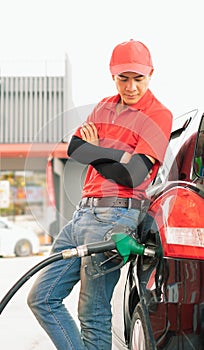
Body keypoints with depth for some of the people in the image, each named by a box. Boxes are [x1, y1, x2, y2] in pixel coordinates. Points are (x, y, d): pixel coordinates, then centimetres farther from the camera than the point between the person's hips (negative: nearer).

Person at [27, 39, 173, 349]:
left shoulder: (159, 116, -4)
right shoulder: (104, 107, 18)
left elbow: (132, 175, -15)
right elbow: (74, 147, 4)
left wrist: (95, 150, 0)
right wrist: (118, 155, -9)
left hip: (114, 216, -8)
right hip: (82, 212, 8)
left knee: (93, 316, -4)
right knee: (42, 298, 9)